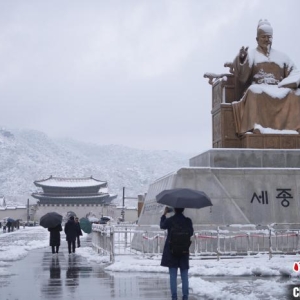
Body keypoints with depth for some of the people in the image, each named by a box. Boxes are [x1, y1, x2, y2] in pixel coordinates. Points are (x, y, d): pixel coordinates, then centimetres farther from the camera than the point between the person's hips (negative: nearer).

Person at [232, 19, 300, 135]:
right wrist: (241, 59, -21)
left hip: (279, 91, 3)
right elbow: (242, 76, -2)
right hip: (258, 89, -2)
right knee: (254, 91, -37)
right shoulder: (251, 54, 14)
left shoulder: (281, 56, 22)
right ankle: (256, 125, -52)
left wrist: (284, 85, -8)